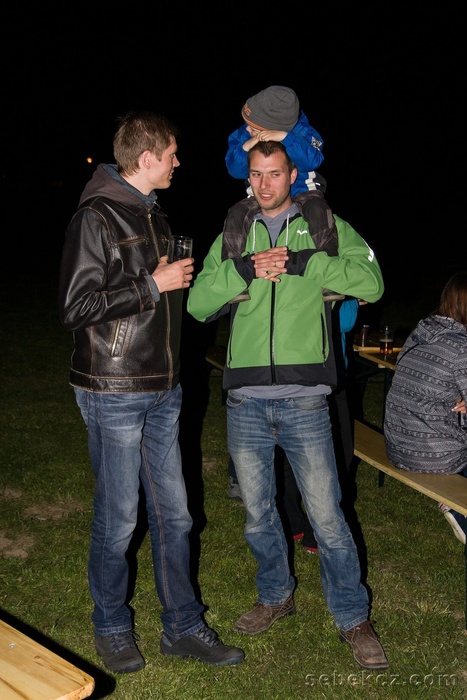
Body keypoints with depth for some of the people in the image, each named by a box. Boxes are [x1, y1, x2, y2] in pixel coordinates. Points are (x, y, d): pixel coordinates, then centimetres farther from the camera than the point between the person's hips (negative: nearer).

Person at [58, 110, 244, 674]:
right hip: (114, 394, -8)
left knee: (173, 514, 12)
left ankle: (182, 627, 27)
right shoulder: (96, 217, -12)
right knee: (118, 521, 5)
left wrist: (182, 279, 10)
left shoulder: (151, 214, 15)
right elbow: (75, 307, -19)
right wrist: (153, 284, -17)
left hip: (162, 389, 8)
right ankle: (111, 628, 28)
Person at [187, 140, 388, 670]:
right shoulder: (234, 236, 12)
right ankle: (276, 597, 39)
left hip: (304, 401, -3)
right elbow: (198, 304, 3)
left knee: (326, 516, 2)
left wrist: (299, 262, -17)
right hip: (245, 401, 3)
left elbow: (371, 282, -10)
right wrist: (245, 270, -12)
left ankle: (352, 617, 23)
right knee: (258, 514, 15)